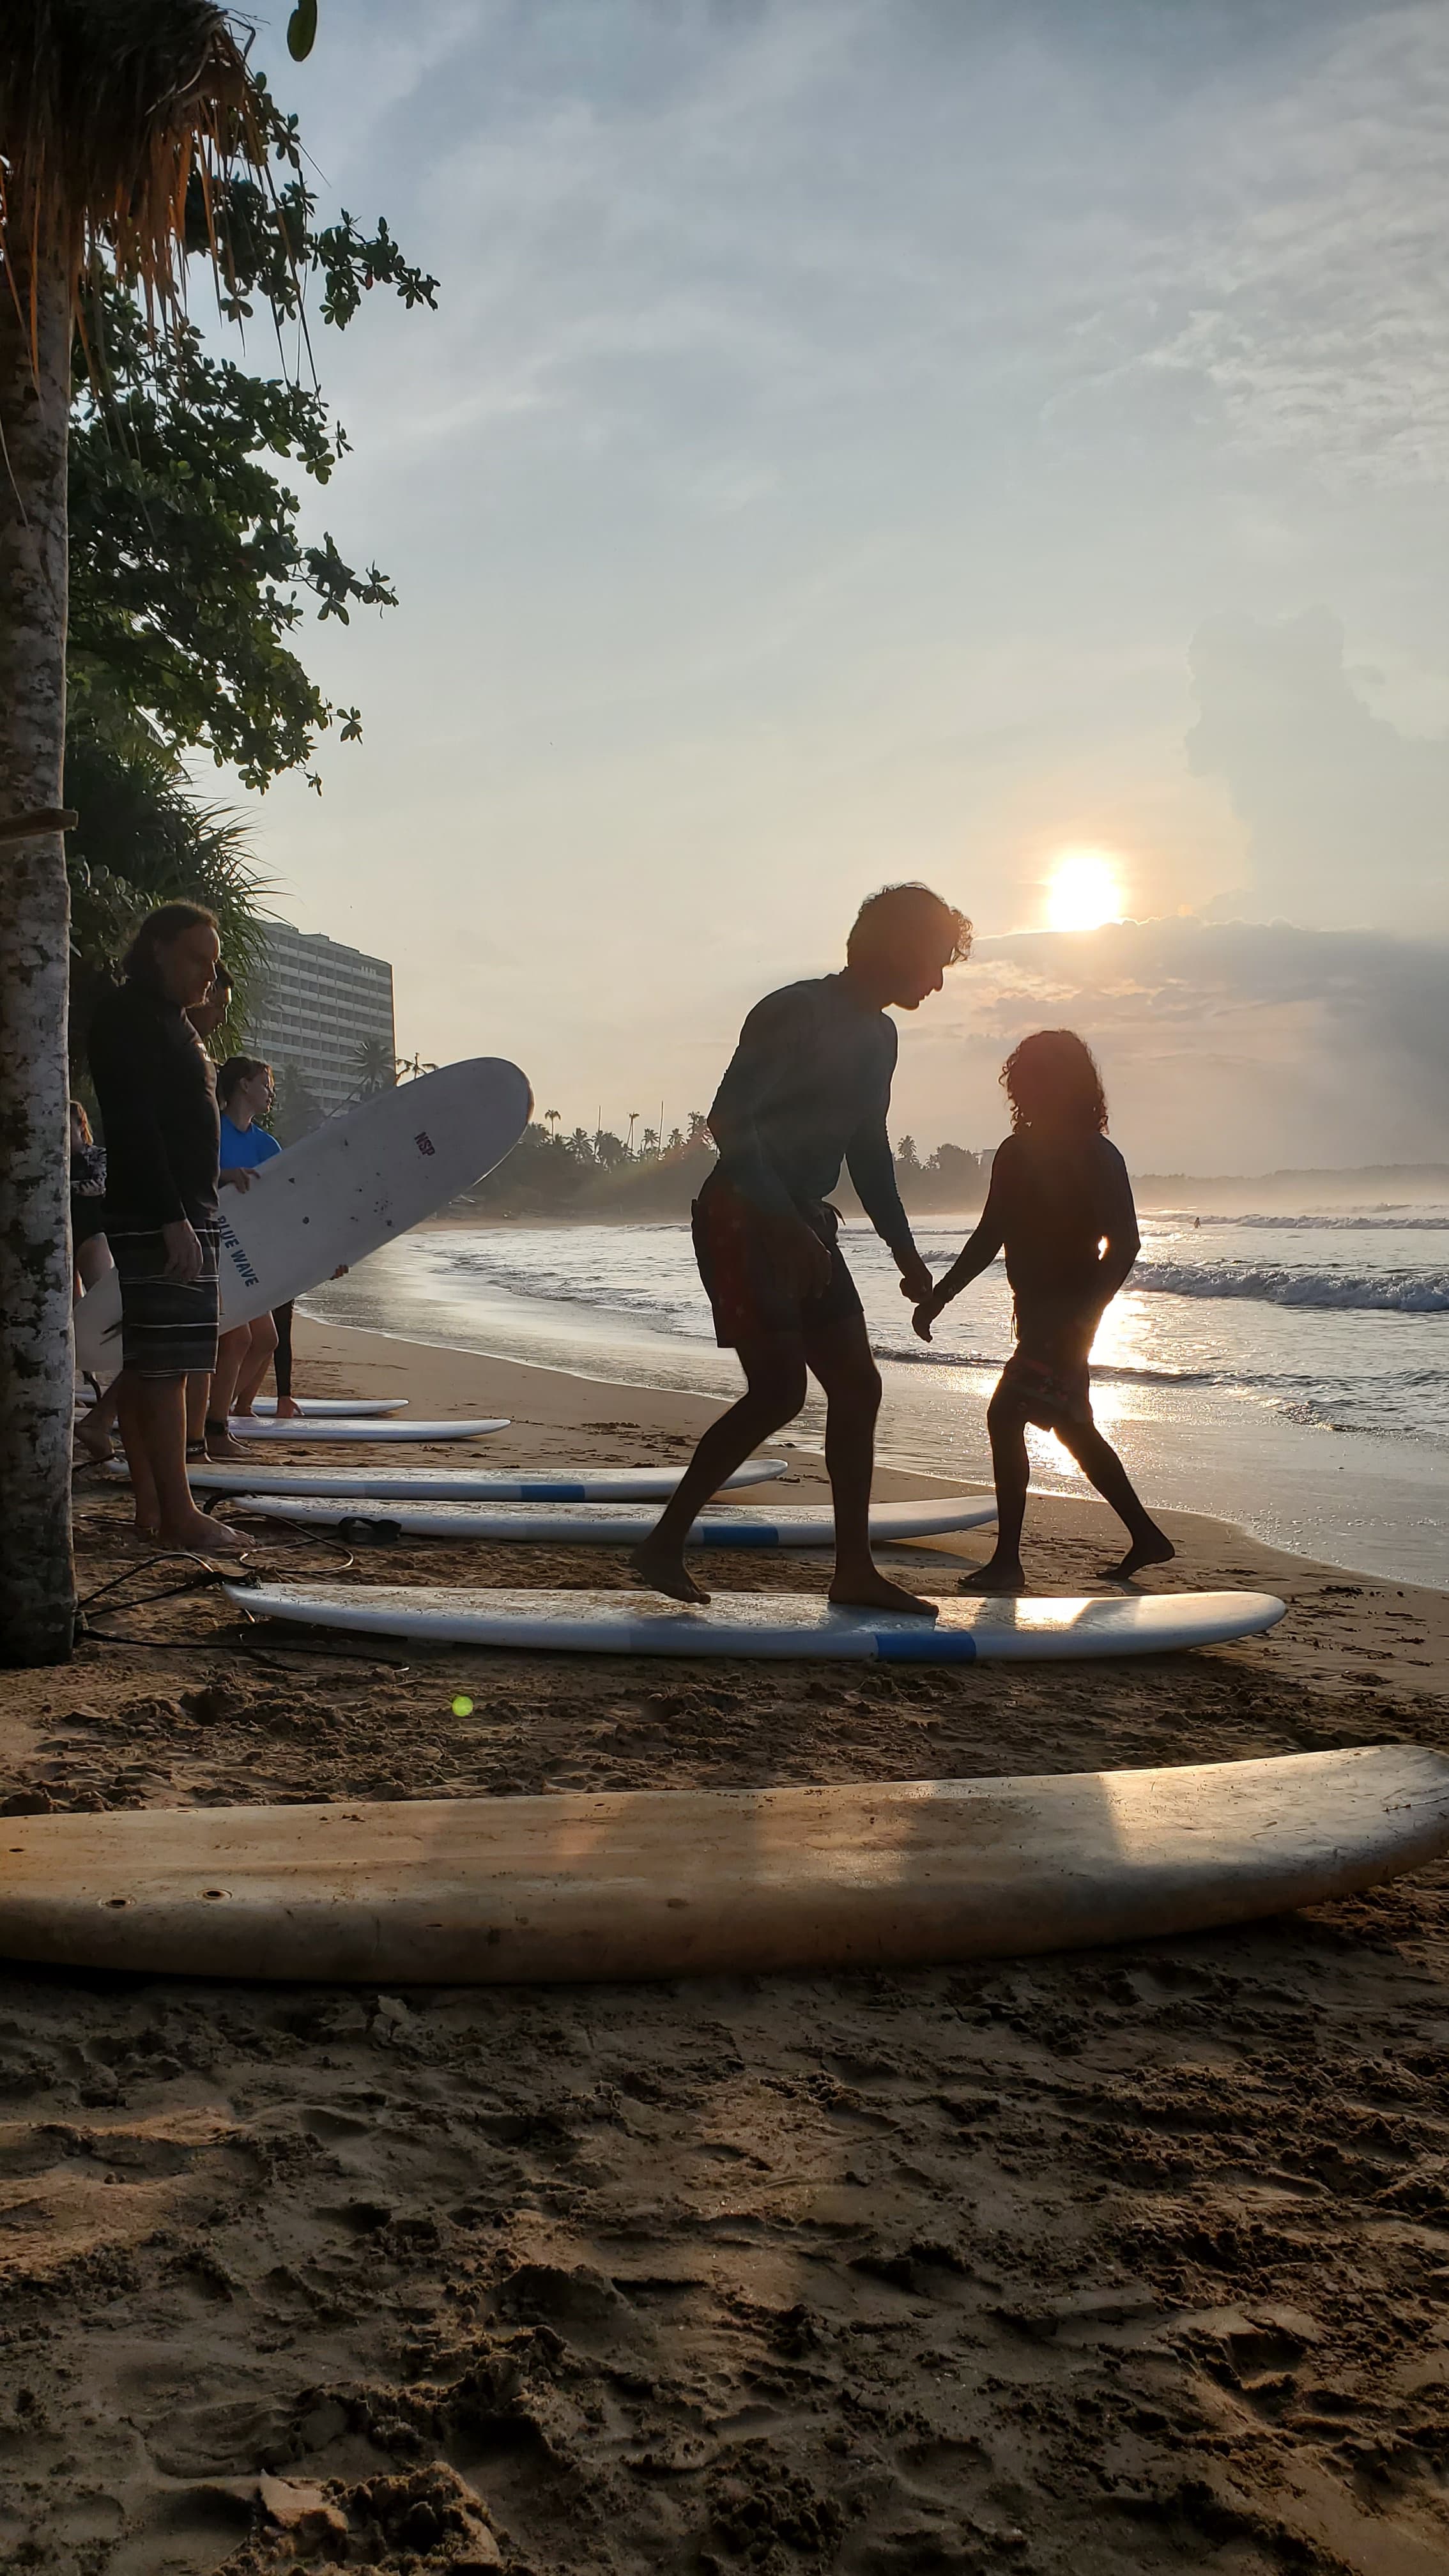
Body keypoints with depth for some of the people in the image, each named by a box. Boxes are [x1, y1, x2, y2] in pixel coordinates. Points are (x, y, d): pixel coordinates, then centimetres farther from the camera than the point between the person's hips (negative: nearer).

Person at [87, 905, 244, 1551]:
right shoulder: (126, 1016, -9)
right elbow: (134, 1126, -19)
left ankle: (151, 1507, 11)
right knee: (162, 1364, -9)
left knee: (144, 1365, 9)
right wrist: (173, 1219, -24)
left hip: (180, 1213, 10)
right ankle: (179, 1515, -7)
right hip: (155, 1218, -10)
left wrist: (197, 1208, 20)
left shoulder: (167, 1020, 22)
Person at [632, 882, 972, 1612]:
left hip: (802, 1225, 9)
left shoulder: (877, 1037, 15)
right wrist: (785, 1225, -28)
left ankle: (854, 1570, 9)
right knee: (779, 1392, -14)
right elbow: (729, 1121, -21)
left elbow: (868, 1150, 23)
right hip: (741, 1220, -9)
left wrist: (905, 1252, 20)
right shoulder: (795, 1013, -14)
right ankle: (664, 1544, -2)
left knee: (857, 1388, 4)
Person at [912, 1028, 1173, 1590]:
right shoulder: (1015, 1153, 9)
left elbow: (1124, 1243, -18)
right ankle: (1146, 1538, 31)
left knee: (1006, 1415, -17)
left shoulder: (1096, 1158, -13)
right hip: (1038, 1311, 9)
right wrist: (938, 1296, 13)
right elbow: (989, 1238, 16)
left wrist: (1085, 1312, -29)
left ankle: (1007, 1560, -13)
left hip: (1068, 1314, -9)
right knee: (1073, 1429, 17)